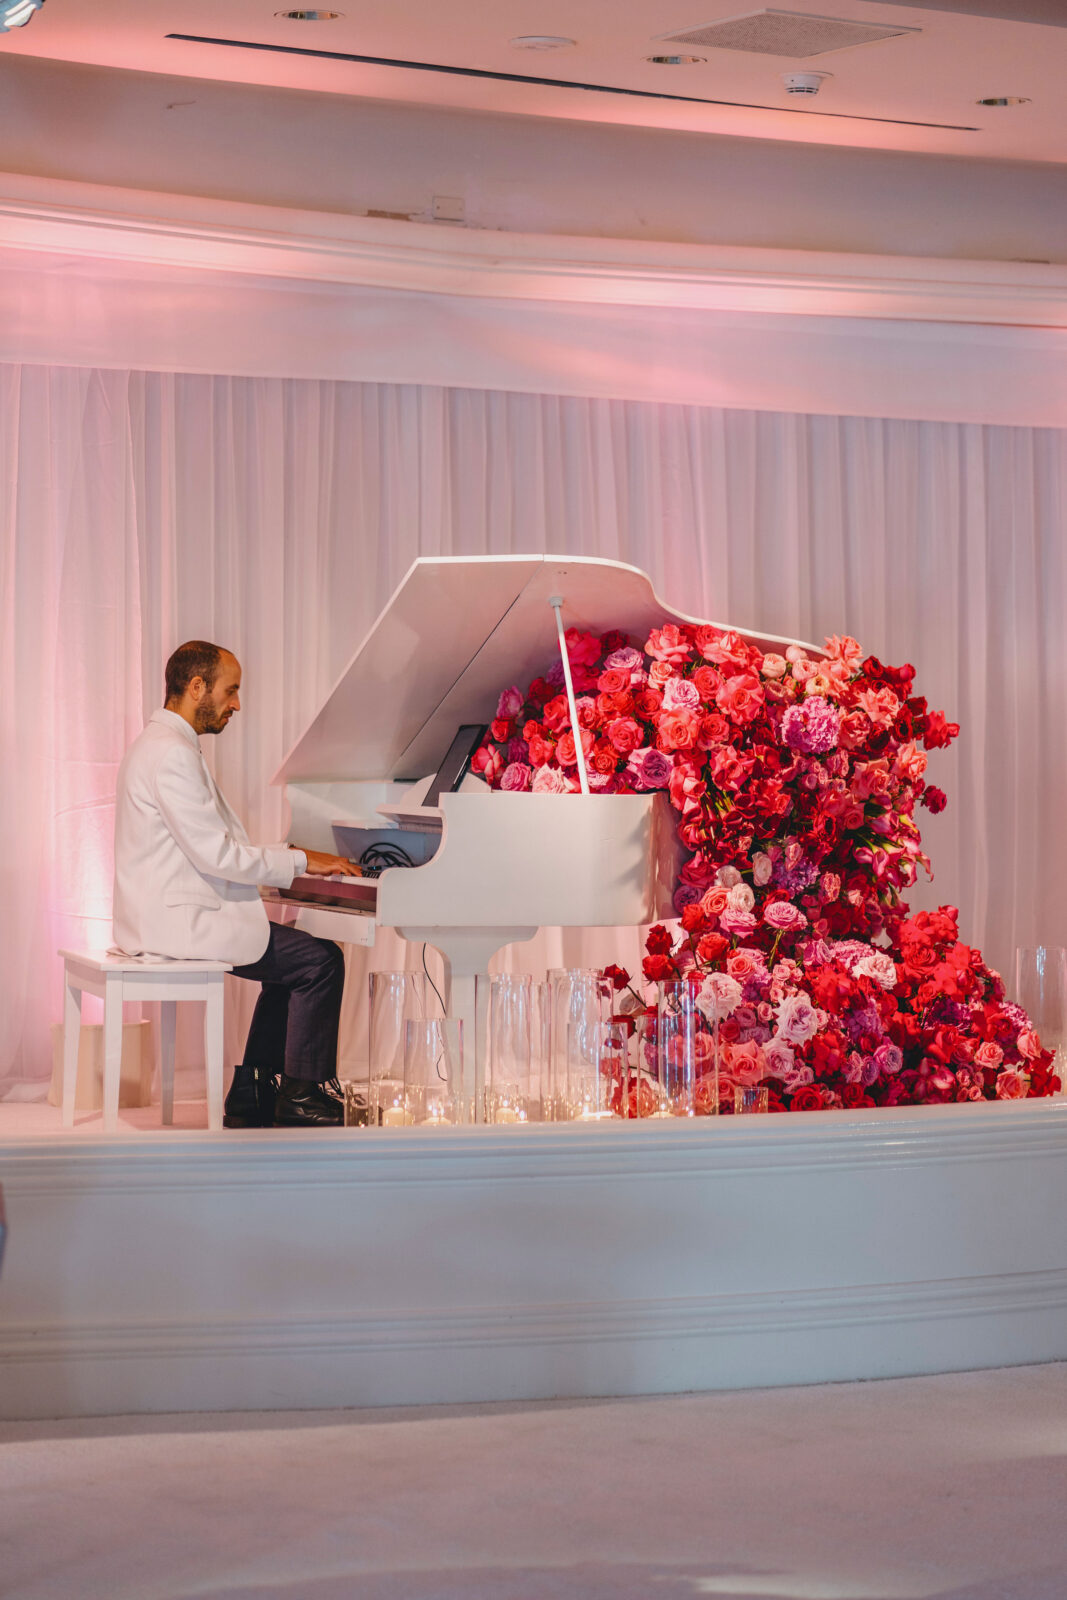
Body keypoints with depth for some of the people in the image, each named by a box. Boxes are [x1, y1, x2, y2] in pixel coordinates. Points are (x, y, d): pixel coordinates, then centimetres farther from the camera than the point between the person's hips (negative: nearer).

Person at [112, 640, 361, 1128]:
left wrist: (291, 858, 13)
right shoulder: (173, 753, -18)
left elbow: (211, 847, 20)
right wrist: (300, 861, -12)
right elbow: (216, 855, -21)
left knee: (291, 958, 19)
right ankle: (300, 1095, 3)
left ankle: (251, 1096, 19)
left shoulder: (162, 744, 17)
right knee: (321, 959, -8)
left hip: (162, 915, 11)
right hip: (176, 921, -11)